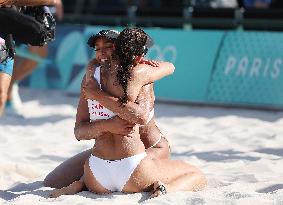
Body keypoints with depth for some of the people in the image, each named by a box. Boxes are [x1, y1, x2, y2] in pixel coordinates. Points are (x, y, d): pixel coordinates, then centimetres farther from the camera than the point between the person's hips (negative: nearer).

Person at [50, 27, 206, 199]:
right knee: (198, 177, 18)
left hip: (96, 173, 5)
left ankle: (80, 185, 6)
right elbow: (170, 67, 17)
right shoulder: (139, 73, -7)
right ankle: (164, 189, -14)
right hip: (132, 168, -5)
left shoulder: (92, 77, 5)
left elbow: (79, 133, 7)